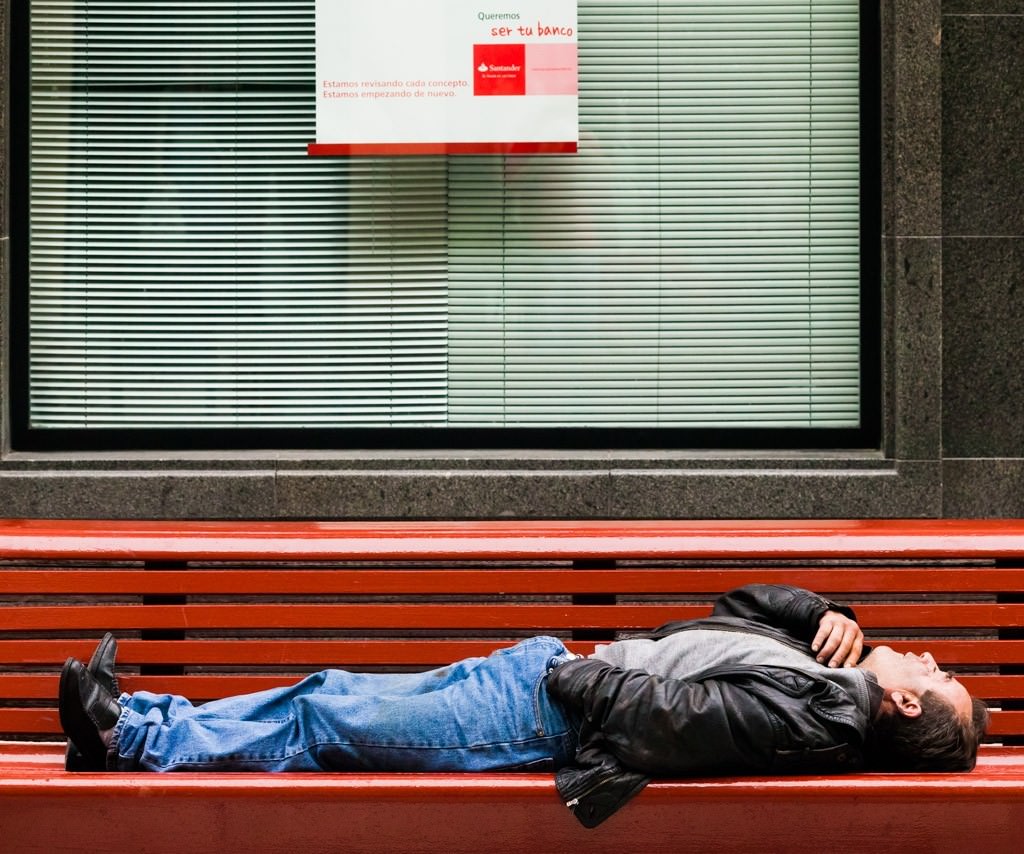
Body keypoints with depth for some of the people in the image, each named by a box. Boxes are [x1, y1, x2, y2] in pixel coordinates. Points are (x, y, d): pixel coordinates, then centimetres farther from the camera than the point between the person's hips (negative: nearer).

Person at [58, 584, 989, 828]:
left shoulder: (821, 716, -20)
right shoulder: (839, 677, 7)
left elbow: (662, 723, -27)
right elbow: (744, 603, 21)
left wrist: (579, 673, -16)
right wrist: (823, 611, 5)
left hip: (545, 711, -8)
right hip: (550, 666, 8)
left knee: (324, 721, -5)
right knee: (332, 701, 8)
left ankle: (138, 742, 6)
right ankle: (136, 721, 14)